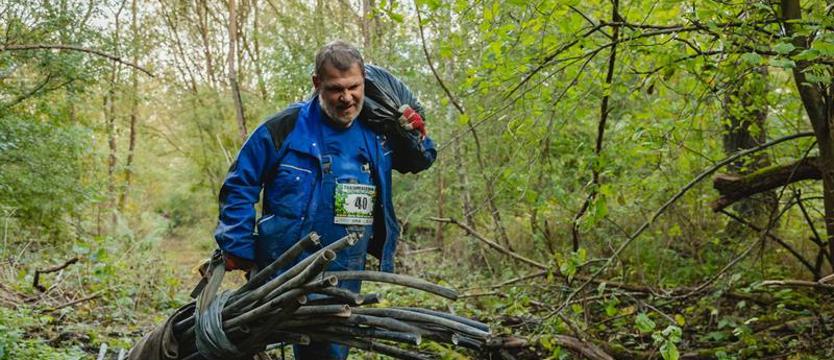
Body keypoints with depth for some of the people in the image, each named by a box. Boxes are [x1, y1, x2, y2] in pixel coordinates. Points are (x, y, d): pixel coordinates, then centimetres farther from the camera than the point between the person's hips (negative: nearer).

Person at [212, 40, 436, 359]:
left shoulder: (377, 132, 1)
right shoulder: (286, 126, -11)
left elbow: (419, 162, 18)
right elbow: (240, 184, -4)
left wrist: (415, 135, -5)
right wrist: (236, 246, -8)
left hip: (343, 284, 4)